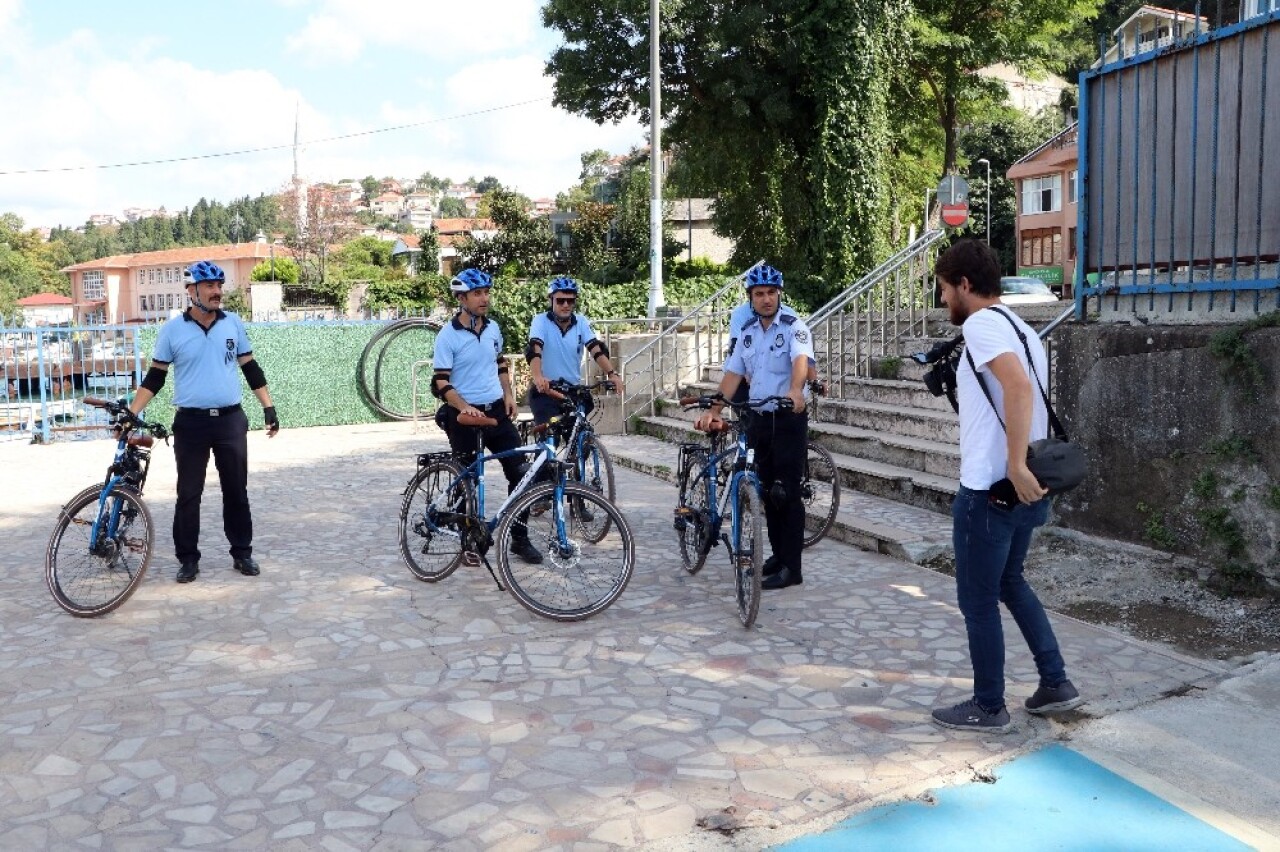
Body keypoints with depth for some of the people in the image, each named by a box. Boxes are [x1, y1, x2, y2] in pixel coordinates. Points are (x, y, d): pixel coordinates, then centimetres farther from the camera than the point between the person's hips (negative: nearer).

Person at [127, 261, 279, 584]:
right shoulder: (172, 329, -3)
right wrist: (130, 414, -4)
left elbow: (250, 368, 10)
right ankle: (188, 559, 16)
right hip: (190, 423, -1)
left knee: (236, 491, 9)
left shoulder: (233, 323, 3)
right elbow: (155, 377, 3)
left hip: (230, 421, 2)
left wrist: (269, 407, 5)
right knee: (188, 495, 5)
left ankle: (242, 553, 20)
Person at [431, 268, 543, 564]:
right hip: (464, 416, -5)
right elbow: (441, 382, -12)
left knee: (521, 472, -1)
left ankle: (519, 538, 10)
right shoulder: (447, 336, -11)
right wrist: (464, 407, -25)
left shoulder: (493, 328, 6)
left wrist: (508, 394, 7)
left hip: (497, 411, 5)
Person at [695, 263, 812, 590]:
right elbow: (733, 374, 10)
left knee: (787, 493, -5)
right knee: (767, 491, 12)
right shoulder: (747, 332, 10)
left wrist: (795, 390, -49)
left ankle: (792, 568, 0)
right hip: (758, 419, 6)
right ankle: (779, 555, 25)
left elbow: (801, 359, -29)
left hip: (789, 419, -6)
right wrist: (714, 410, -1)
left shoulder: (793, 327, -10)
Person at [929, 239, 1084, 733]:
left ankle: (988, 708, 17)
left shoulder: (981, 323, -14)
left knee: (977, 601, 5)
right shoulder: (1021, 329, 15)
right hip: (1026, 486, 10)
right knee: (1010, 582, 25)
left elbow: (1018, 386, -30)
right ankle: (1055, 684, 28)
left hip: (990, 488, -9)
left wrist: (1014, 466, -32)